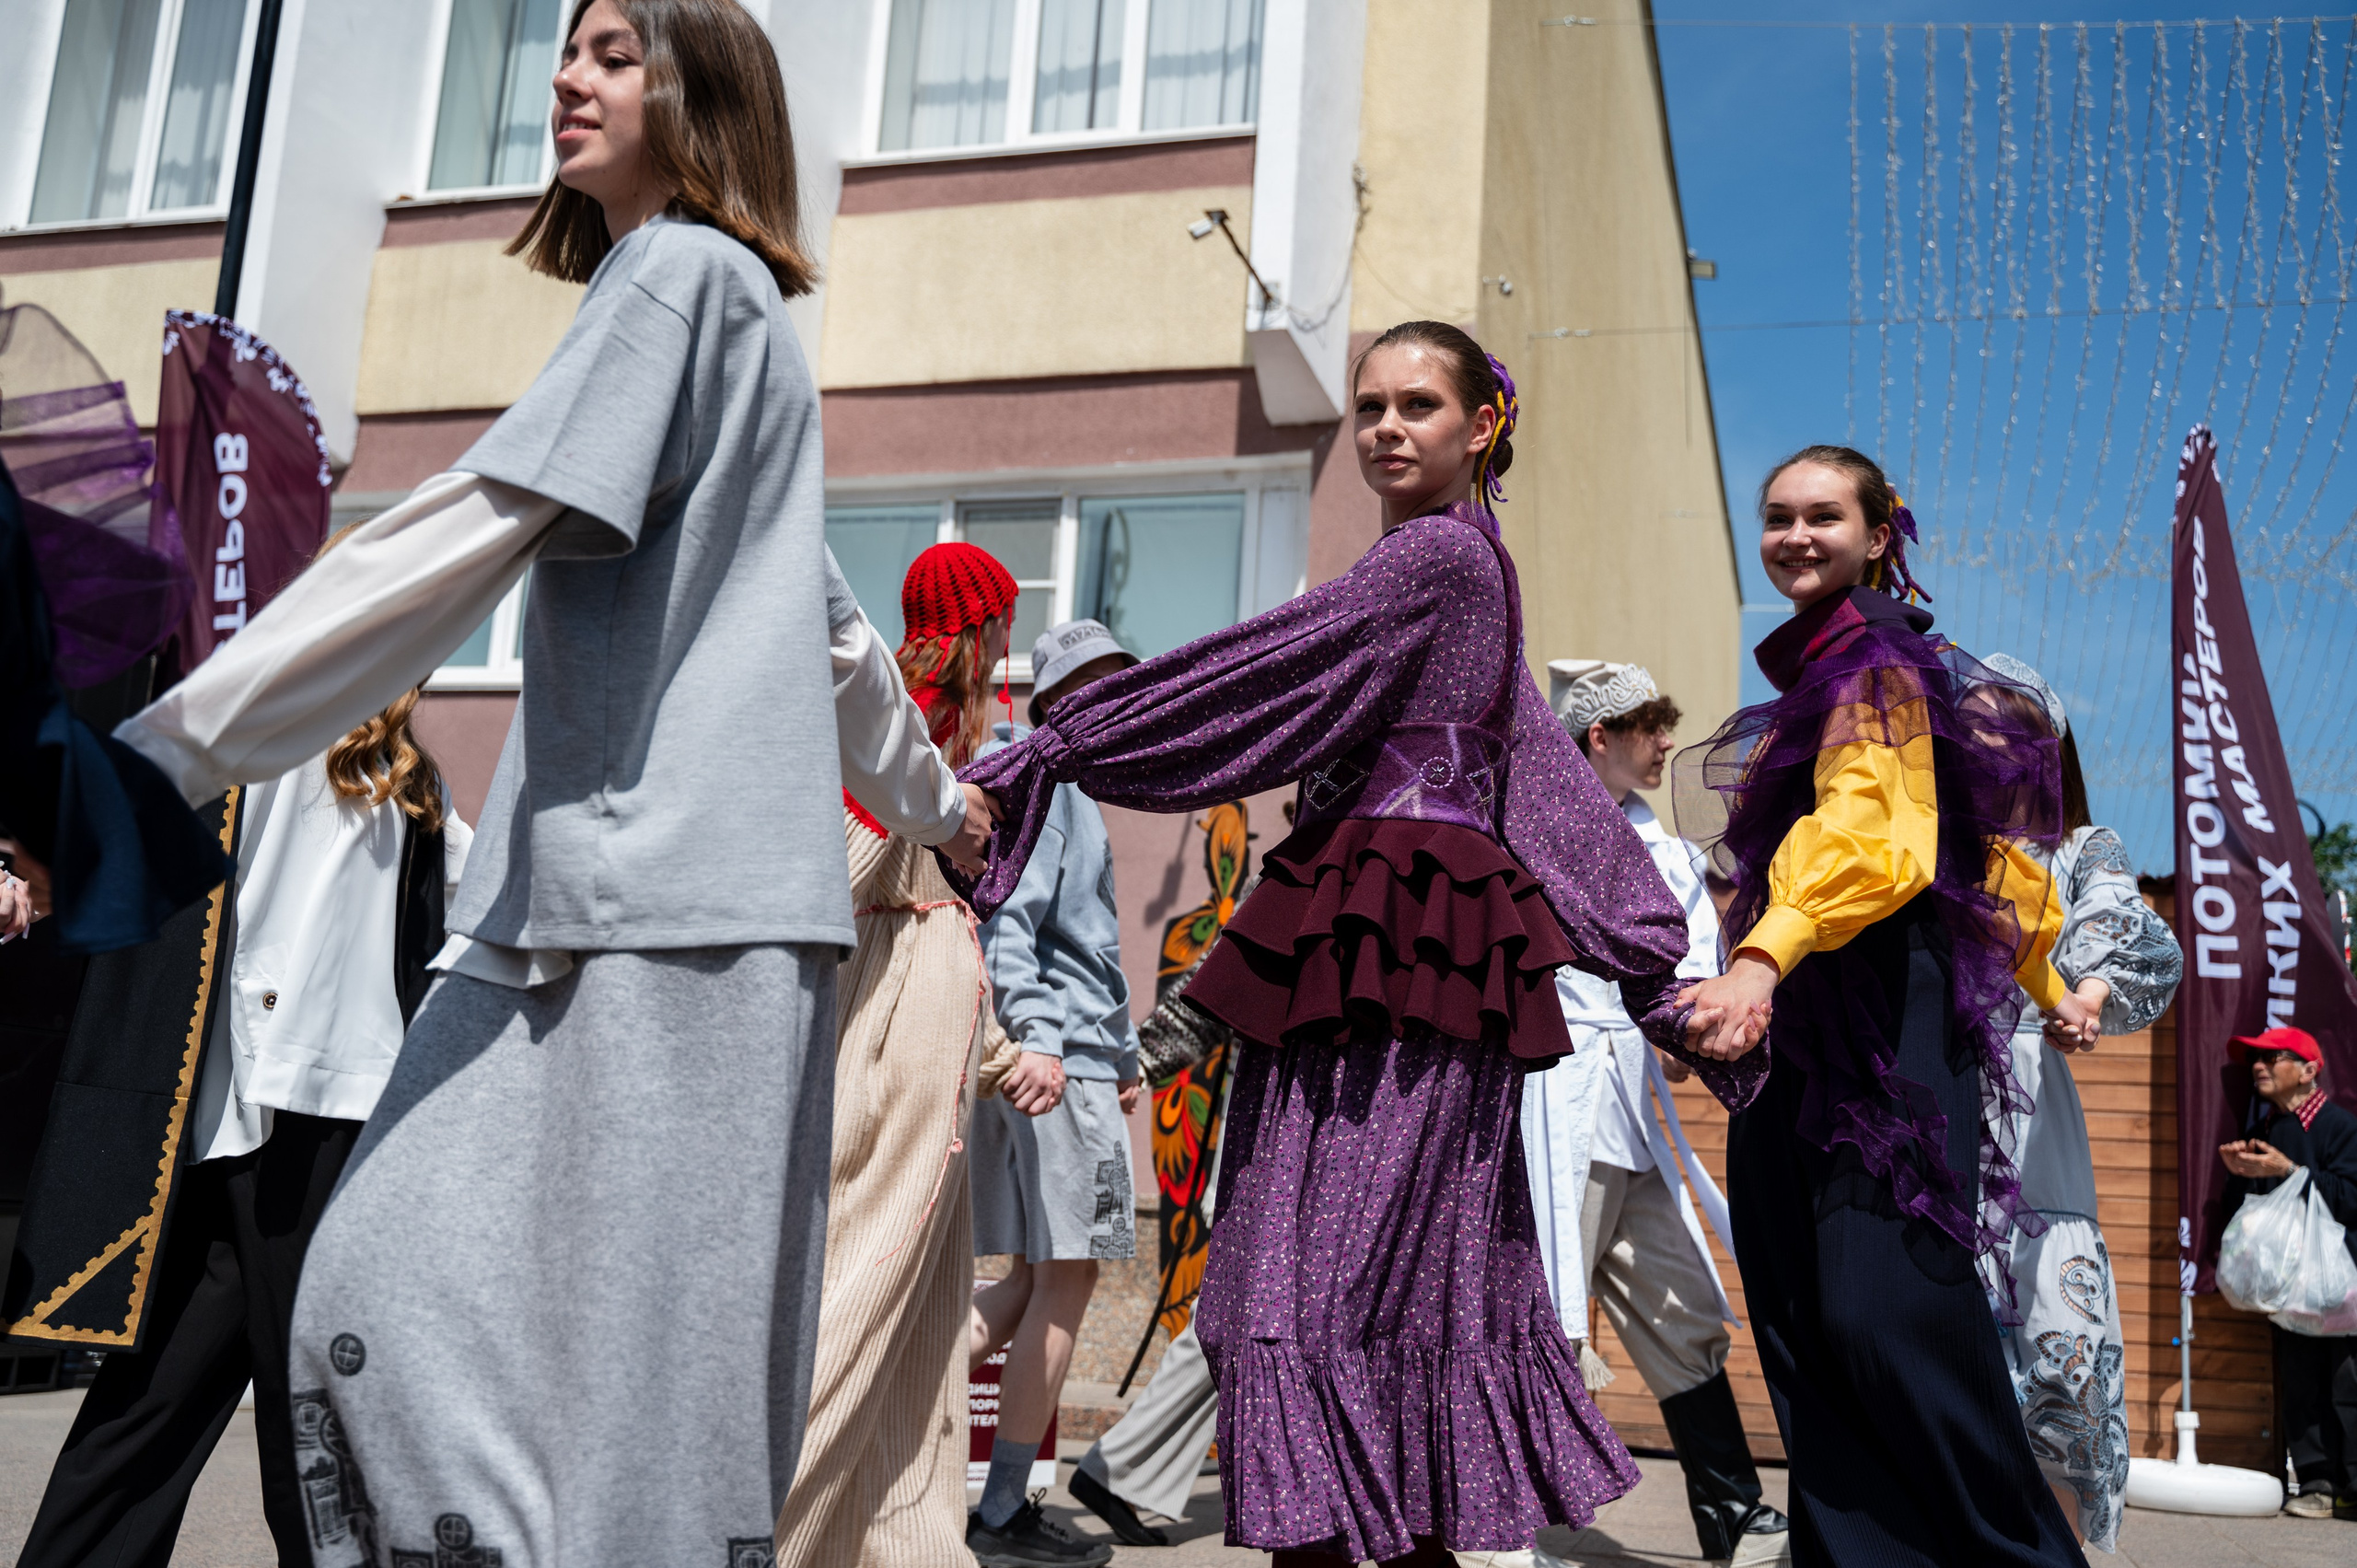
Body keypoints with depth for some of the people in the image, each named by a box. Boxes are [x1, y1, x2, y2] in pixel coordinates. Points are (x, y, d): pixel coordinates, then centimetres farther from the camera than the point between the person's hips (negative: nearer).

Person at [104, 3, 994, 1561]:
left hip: (669, 891, -10)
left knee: (627, 1363, -8)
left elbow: (470, 528, -15)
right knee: (390, 1296, 7)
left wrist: (168, 746, -17)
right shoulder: (738, 304, 26)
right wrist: (931, 794, 48)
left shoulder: (681, 266, -4)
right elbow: (836, 631, 33)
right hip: (601, 889, 10)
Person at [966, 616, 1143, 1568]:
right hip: (1058, 1068, -10)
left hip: (1077, 1063, 10)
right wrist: (1038, 1038, -30)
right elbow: (1008, 920, -19)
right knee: (1063, 1289, -4)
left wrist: (1122, 1055, 31)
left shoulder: (1073, 794, 25)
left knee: (1035, 1286, 13)